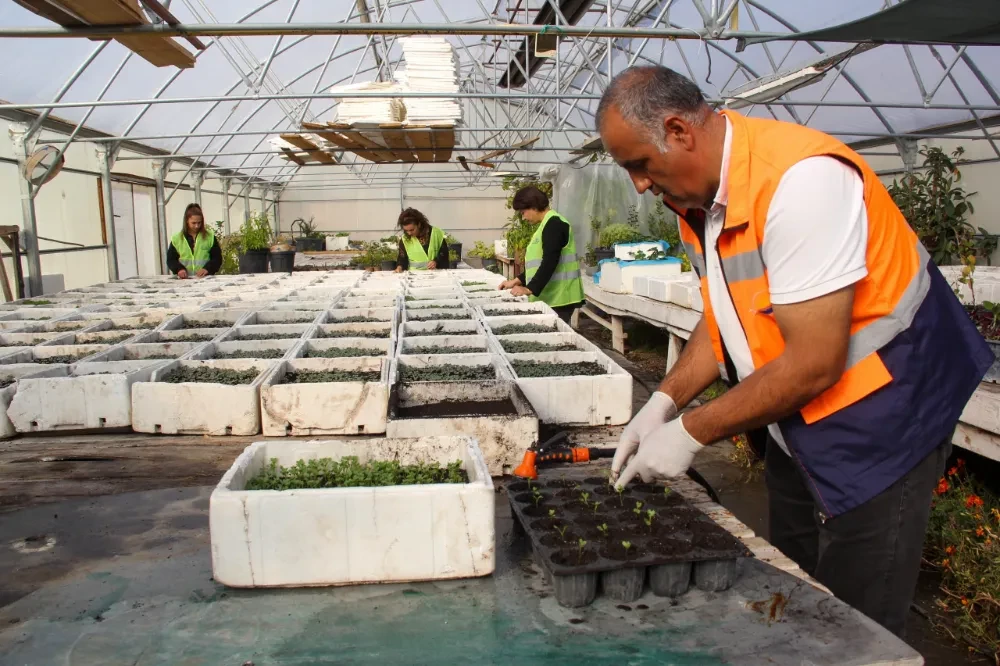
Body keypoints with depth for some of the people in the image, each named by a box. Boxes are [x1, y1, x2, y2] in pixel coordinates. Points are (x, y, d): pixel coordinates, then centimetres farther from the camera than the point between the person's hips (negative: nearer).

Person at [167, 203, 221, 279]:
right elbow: (171, 259, 11)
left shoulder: (210, 237, 8)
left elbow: (217, 258, 6)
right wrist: (179, 269, -10)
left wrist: (207, 269, -12)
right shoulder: (177, 239, 10)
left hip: (206, 279, -1)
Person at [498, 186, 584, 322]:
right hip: (551, 297, 9)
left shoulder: (554, 224, -13)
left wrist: (529, 289, -21)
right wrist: (516, 281, 19)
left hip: (558, 298, -9)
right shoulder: (547, 224, 19)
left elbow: (550, 263, -21)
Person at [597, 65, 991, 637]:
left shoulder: (800, 178, -28)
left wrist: (690, 434, -19)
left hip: (878, 421, -8)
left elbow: (815, 363, -28)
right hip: (796, 427, 8)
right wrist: (663, 404, -3)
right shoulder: (698, 195, 0)